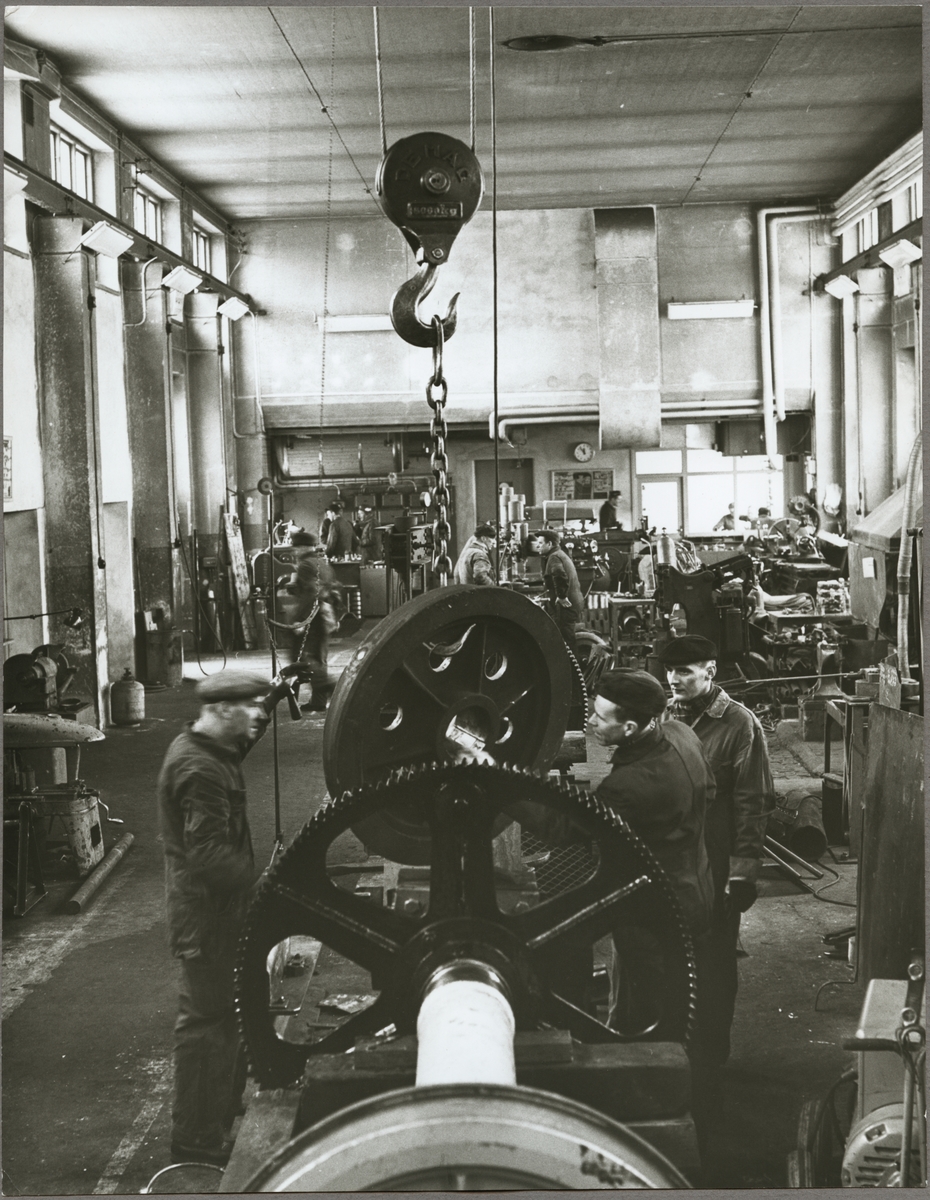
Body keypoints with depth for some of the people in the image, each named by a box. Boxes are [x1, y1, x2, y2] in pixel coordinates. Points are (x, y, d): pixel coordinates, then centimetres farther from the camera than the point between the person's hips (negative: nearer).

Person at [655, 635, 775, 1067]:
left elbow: (754, 802, -10)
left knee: (714, 962, 8)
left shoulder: (739, 724, -9)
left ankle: (711, 1054, 22)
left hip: (714, 866, -4)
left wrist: (743, 870, -13)